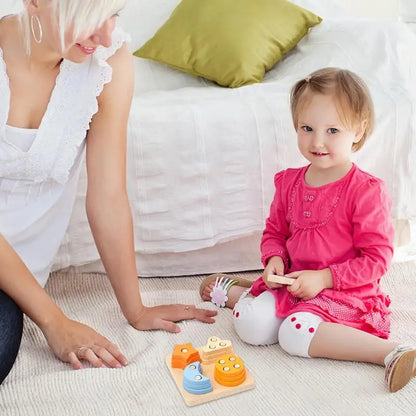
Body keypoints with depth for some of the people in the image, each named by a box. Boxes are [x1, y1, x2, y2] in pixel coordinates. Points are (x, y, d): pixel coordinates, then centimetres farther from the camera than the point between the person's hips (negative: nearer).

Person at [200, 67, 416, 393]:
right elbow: (274, 231, 17)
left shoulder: (367, 191, -14)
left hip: (346, 291, -5)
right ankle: (231, 290, 19)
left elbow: (377, 257, -14)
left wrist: (324, 278, -19)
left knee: (295, 332, -31)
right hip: (292, 282, 5)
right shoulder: (289, 183, 3)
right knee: (251, 324, -15)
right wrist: (274, 260, -5)